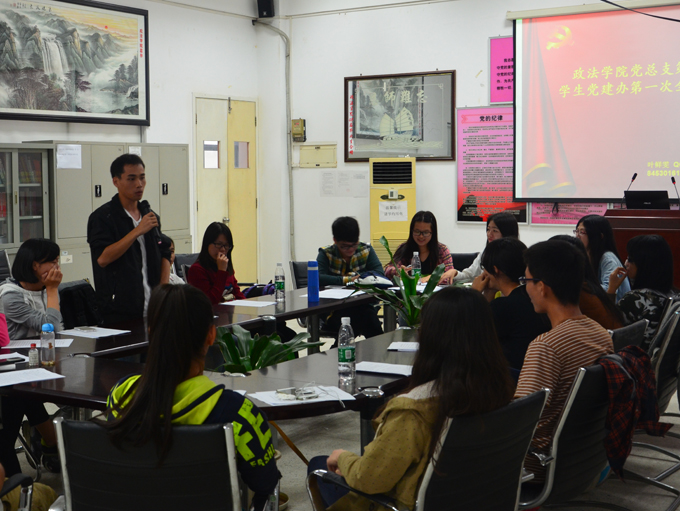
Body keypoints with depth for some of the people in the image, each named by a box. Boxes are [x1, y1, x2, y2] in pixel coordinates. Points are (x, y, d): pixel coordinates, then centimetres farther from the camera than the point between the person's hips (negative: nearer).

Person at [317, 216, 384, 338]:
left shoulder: (366, 250, 9)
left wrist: (356, 276, -14)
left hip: (362, 306, 2)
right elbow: (317, 278, -17)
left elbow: (379, 273, -4)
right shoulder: (326, 254, 1)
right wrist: (345, 280, -18)